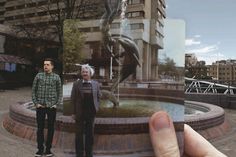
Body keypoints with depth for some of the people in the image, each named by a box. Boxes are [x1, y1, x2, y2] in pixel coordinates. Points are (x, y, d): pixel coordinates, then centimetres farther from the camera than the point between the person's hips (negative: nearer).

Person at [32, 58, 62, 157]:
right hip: (40, 107, 1)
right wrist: (36, 103, -2)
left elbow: (59, 92, 4)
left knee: (51, 128, 8)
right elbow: (33, 90, 6)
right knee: (40, 128, 7)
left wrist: (56, 104, -4)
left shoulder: (56, 77, 2)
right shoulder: (38, 76, 3)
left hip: (52, 107, 0)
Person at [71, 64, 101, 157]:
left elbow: (98, 96, 12)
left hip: (91, 112, 2)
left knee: (90, 133, 10)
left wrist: (96, 107, 1)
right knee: (79, 134, 8)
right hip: (79, 113, -1)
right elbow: (73, 98, 0)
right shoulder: (76, 84, -1)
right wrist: (74, 112, -3)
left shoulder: (96, 84, 4)